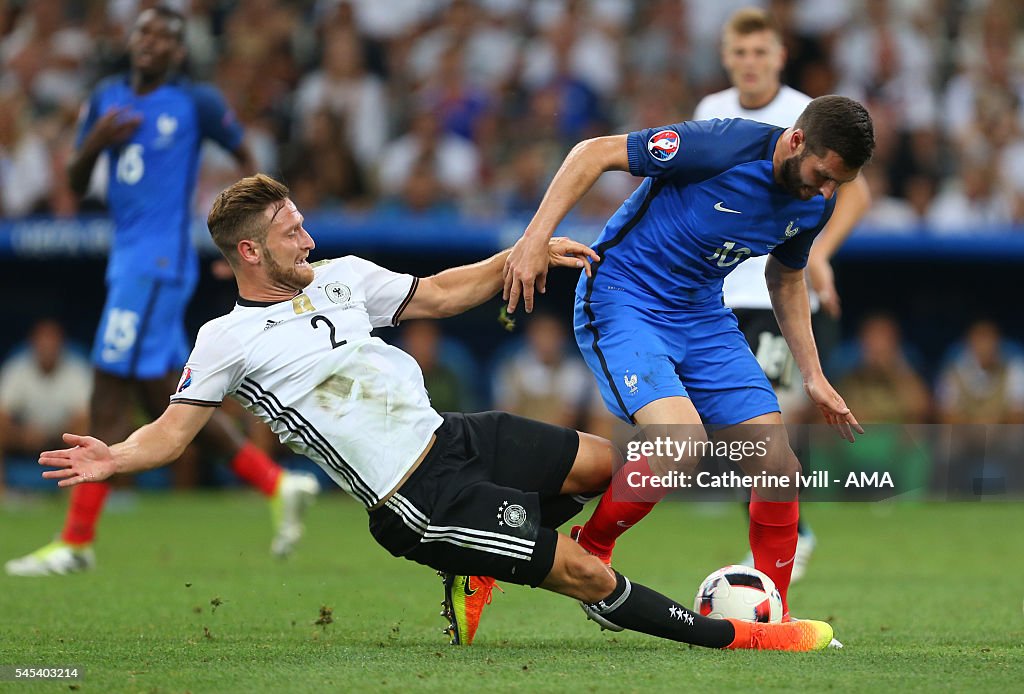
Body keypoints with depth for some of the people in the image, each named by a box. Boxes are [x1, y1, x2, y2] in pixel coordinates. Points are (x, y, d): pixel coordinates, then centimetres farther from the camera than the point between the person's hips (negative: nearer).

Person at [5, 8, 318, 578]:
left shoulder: (196, 102, -3)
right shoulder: (107, 99, 14)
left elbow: (245, 156, 8)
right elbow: (76, 186, 15)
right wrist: (95, 143, -5)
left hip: (158, 262, -8)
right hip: (128, 261, 8)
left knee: (111, 394, -9)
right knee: (168, 399, 10)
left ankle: (77, 541, -6)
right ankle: (278, 485, 18)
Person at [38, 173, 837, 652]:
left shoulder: (340, 277, 10)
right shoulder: (227, 341, -7)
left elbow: (439, 295, 19)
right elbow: (173, 430, -8)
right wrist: (114, 458, -28)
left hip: (454, 434, 8)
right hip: (418, 497, -8)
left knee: (608, 462, 8)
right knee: (587, 575, -12)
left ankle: (475, 563, 19)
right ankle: (729, 635, 2)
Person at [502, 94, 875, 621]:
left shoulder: (815, 203, -2)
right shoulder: (722, 145, -24)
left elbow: (786, 277, 19)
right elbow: (594, 154, -19)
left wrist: (812, 375, 15)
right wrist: (535, 238, -26)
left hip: (702, 315, 7)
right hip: (622, 301, -7)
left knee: (778, 464, -3)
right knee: (680, 448, -27)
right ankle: (587, 553, -3)